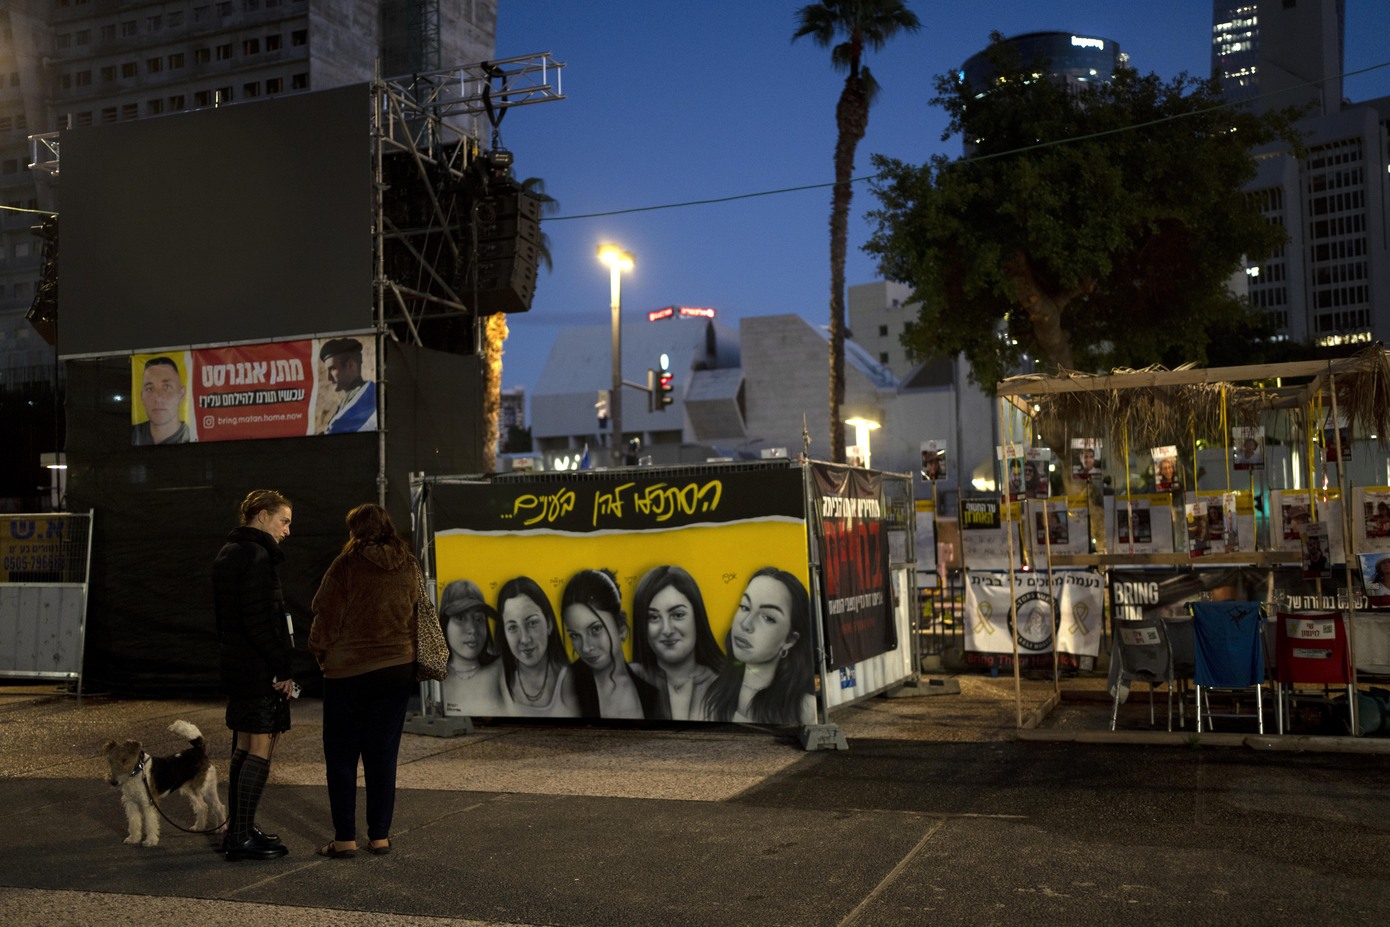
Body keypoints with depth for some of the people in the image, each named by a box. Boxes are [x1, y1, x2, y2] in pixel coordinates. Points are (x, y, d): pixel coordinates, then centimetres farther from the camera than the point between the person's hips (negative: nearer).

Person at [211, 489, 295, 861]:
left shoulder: (227, 553, 15)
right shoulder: (256, 556, -16)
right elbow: (259, 620, -22)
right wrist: (282, 670, -17)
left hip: (235, 664, 10)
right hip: (259, 668, -10)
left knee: (244, 746, 16)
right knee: (262, 747, -5)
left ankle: (235, 829, 24)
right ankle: (243, 836, -2)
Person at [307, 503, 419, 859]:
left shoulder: (347, 565, -11)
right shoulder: (409, 567, 2)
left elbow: (327, 616, -7)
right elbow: (415, 614, 9)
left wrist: (321, 652, 7)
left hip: (347, 671, -4)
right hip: (397, 668, 4)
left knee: (341, 757, 7)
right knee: (383, 755, 11)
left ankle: (345, 838, 8)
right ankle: (380, 836, 13)